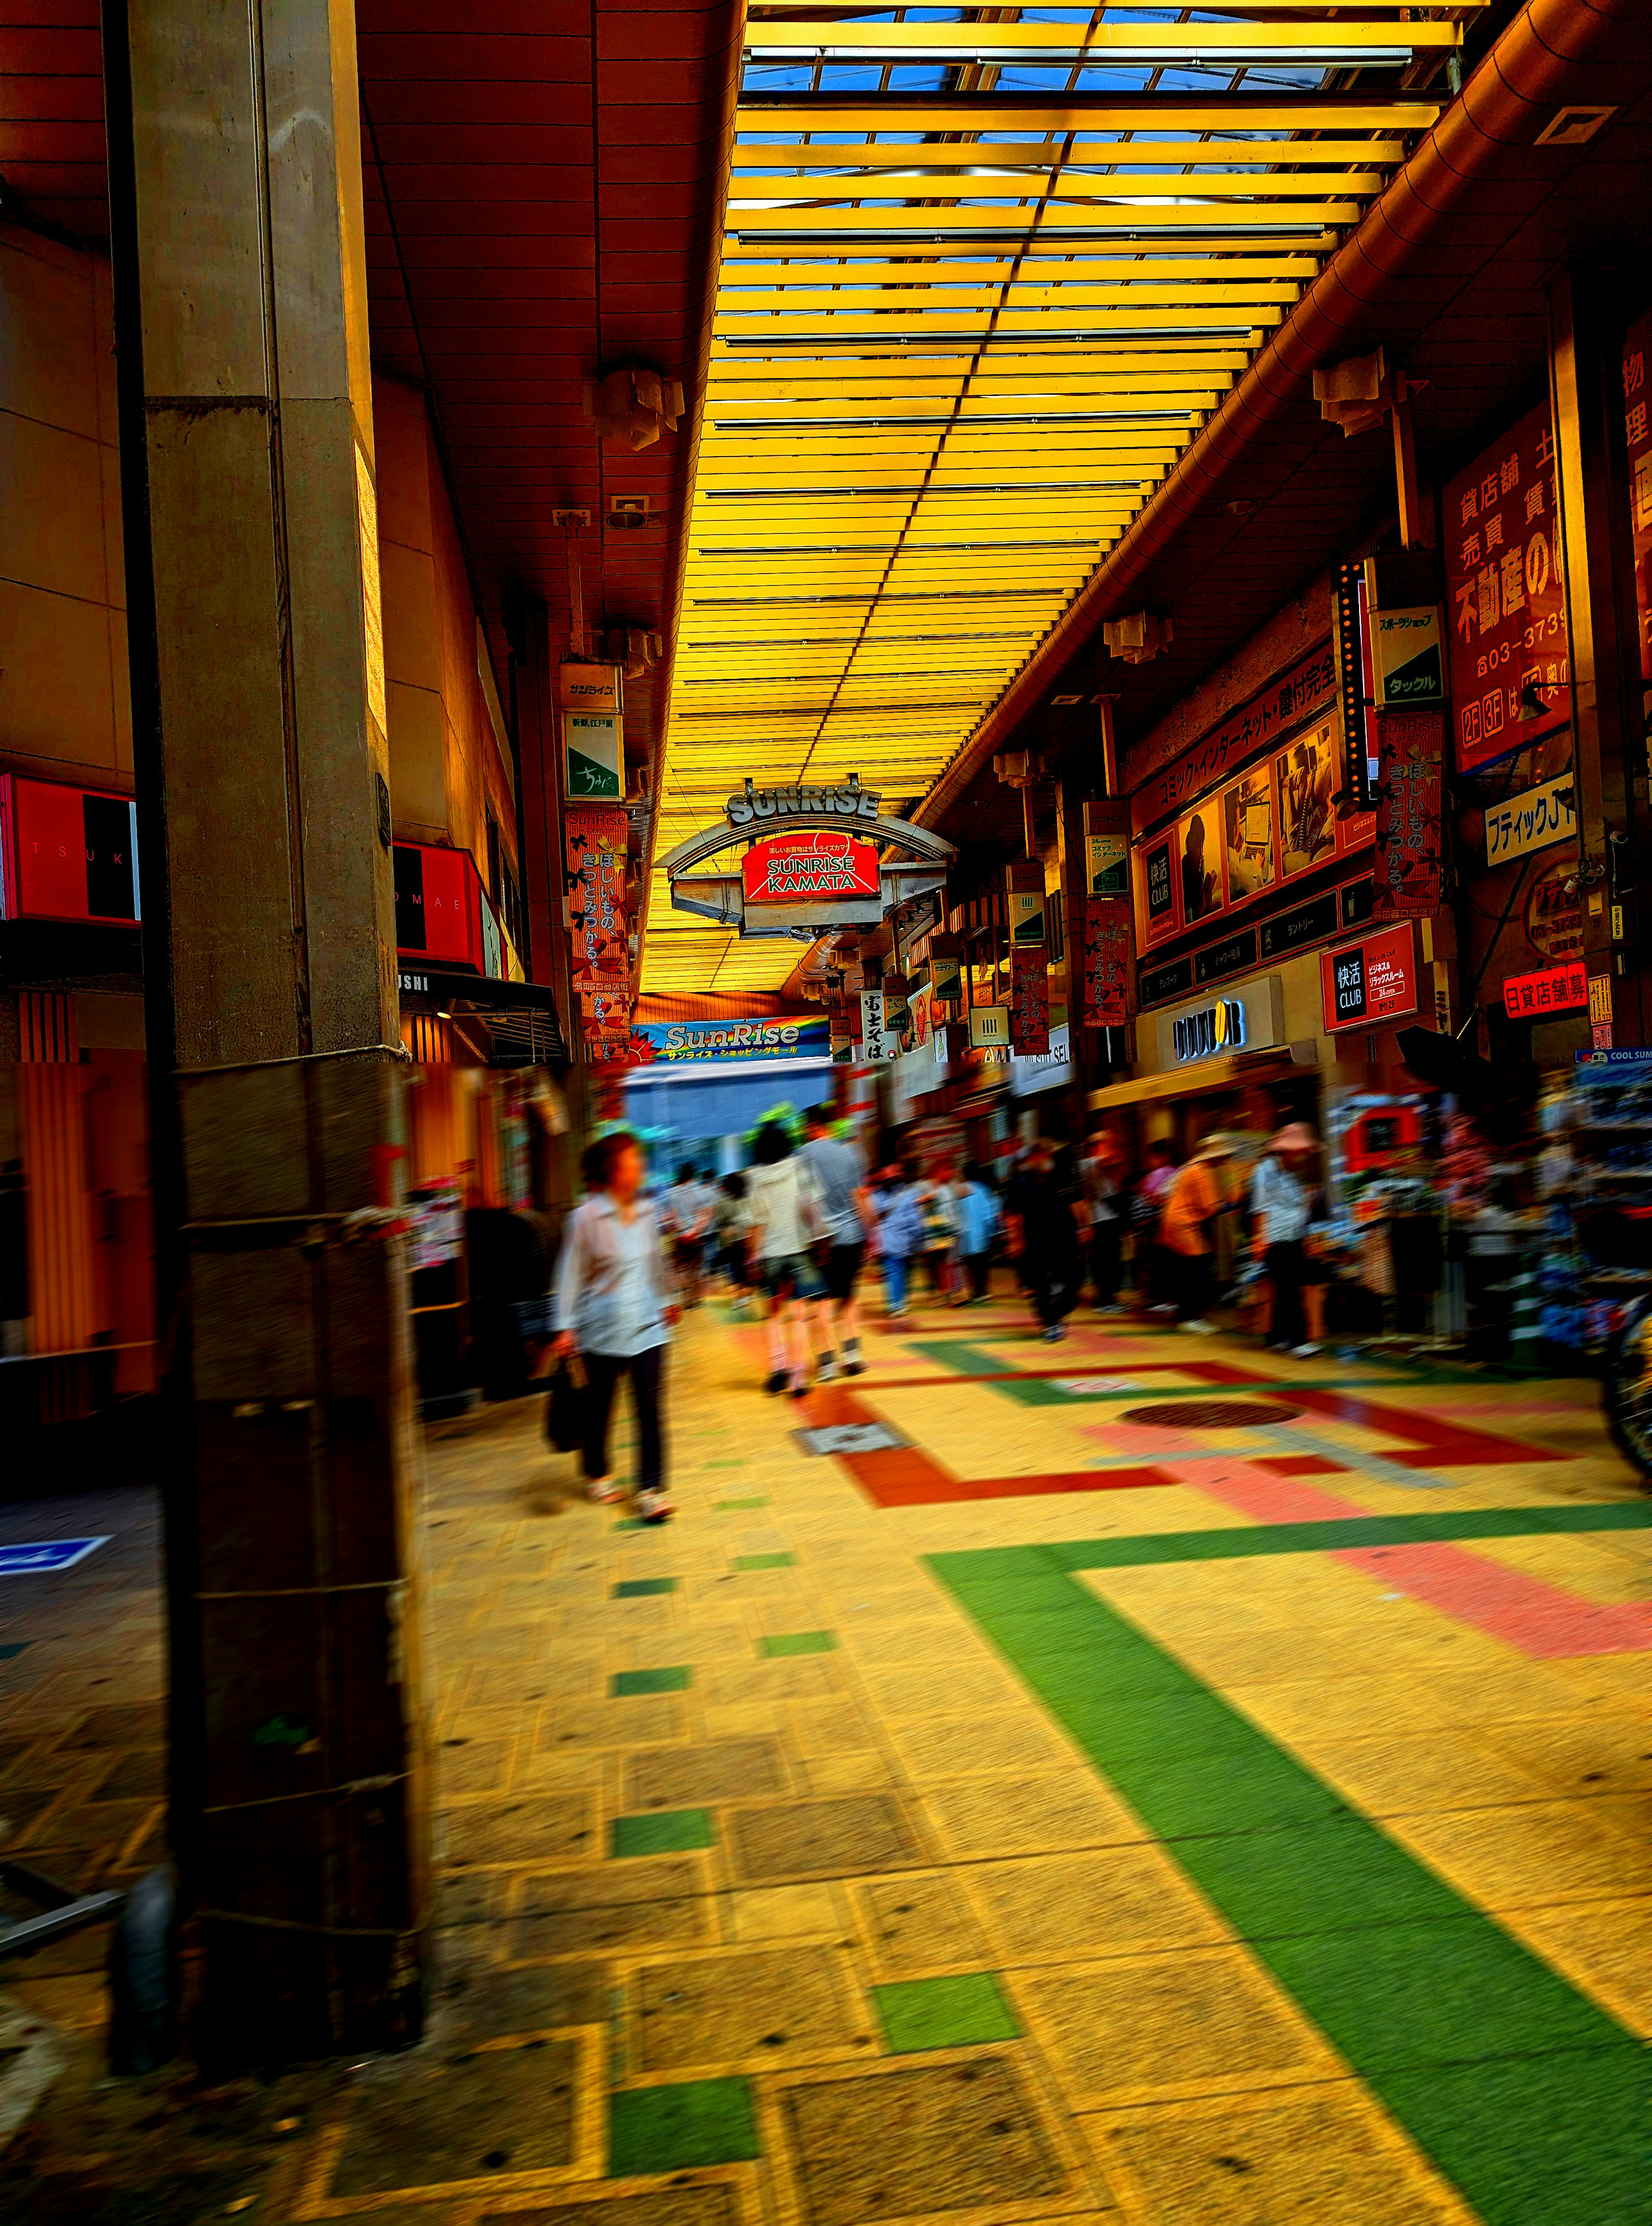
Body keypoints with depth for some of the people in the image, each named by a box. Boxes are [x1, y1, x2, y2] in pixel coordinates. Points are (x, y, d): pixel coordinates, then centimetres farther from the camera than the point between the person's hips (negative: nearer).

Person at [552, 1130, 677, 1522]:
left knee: (649, 1404, -4)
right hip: (604, 1326, -3)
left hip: (647, 1323, 3)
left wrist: (667, 1299, 27)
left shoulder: (646, 1212, 3)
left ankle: (651, 1488, 1)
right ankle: (597, 1474, 36)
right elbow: (571, 1275, -8)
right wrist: (566, 1328, -10)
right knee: (600, 1403, 13)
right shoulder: (586, 1218, -12)